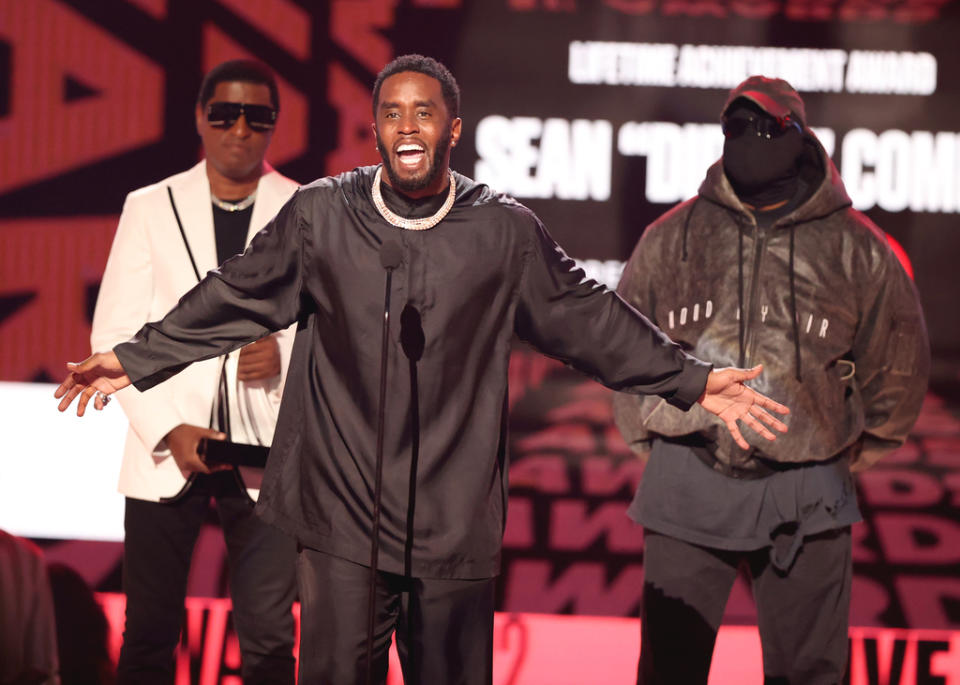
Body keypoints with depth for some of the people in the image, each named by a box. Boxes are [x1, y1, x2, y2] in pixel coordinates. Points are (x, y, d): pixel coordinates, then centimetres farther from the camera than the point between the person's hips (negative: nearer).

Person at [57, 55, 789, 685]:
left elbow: (589, 317, 11)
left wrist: (692, 380, 11)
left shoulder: (505, 230, 3)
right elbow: (237, 297, 12)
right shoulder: (321, 215, 2)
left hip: (454, 526, 1)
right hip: (343, 517, 0)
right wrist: (135, 360, 13)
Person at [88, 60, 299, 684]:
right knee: (149, 633, 4)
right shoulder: (150, 209, 5)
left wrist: (287, 352, -15)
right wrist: (169, 431, -10)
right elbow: (114, 334, 2)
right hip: (167, 449, 1)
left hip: (265, 452, 0)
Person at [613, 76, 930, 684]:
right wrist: (648, 429, 14)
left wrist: (863, 444, 15)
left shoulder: (853, 247, 3)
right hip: (687, 484, 1)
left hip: (804, 496, -1)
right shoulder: (673, 238, 6)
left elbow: (898, 354, 14)